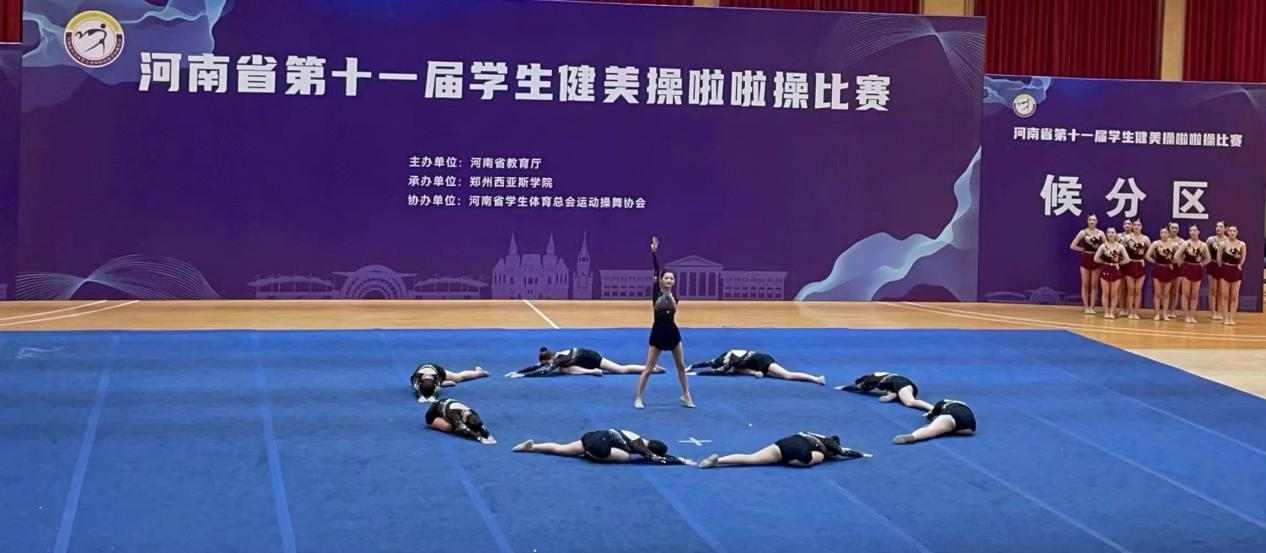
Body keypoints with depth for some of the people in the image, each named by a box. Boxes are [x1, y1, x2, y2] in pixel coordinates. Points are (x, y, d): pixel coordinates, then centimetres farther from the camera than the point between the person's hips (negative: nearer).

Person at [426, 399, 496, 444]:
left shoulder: (472, 414, -28)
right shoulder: (454, 414, -44)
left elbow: (481, 426, -38)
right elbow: (464, 429, -55)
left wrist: (489, 436, -56)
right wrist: (480, 438, -65)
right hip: (432, 415, -6)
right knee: (449, 427, -28)